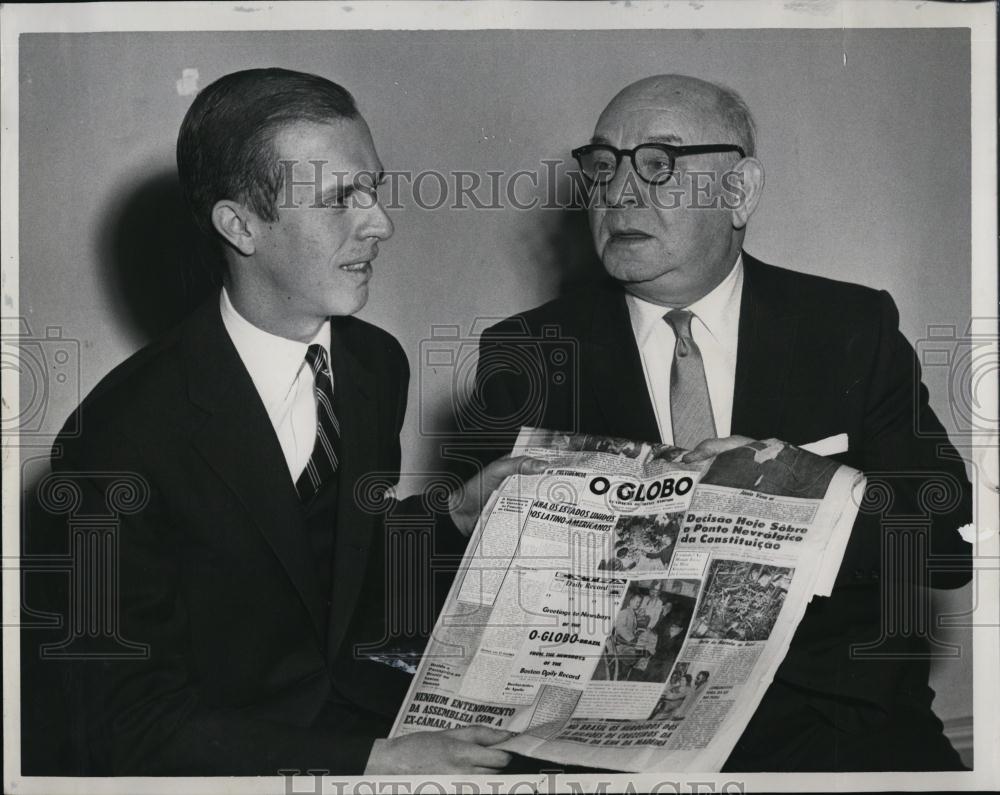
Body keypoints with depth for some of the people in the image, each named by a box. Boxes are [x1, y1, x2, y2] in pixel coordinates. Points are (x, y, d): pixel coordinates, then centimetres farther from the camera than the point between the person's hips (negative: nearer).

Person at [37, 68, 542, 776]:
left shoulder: (378, 362, 1)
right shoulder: (126, 433, -19)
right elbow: (137, 723, -18)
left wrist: (458, 517, 0)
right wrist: (374, 761, -25)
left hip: (361, 707, 6)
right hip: (219, 759, -5)